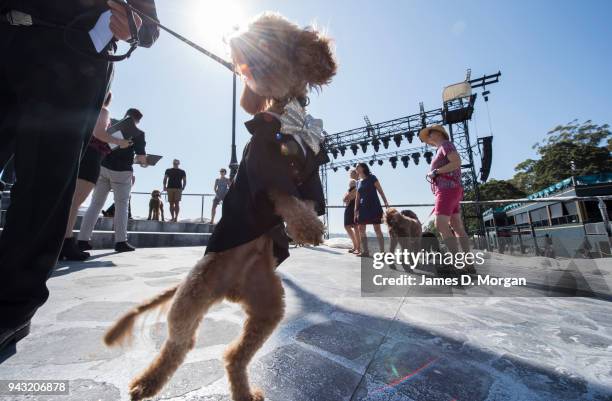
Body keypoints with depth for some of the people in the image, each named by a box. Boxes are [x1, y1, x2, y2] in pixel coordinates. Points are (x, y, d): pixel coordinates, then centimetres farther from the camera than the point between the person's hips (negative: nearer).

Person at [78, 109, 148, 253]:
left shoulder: (110, 123, 11)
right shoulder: (137, 133, -2)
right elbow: (141, 157, -8)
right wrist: (144, 163, 13)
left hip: (102, 167, 4)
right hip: (122, 171, -4)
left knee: (95, 204, 9)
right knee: (121, 206, 3)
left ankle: (83, 240, 6)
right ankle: (121, 241, 2)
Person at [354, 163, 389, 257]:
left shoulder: (372, 178, 0)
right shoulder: (359, 182, 14)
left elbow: (380, 190, -5)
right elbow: (357, 198, 13)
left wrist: (386, 202, -14)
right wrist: (356, 210, 8)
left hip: (374, 206, -6)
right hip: (363, 207, 6)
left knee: (377, 229, -7)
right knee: (361, 229, 1)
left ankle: (382, 251, -2)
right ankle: (365, 251, 9)